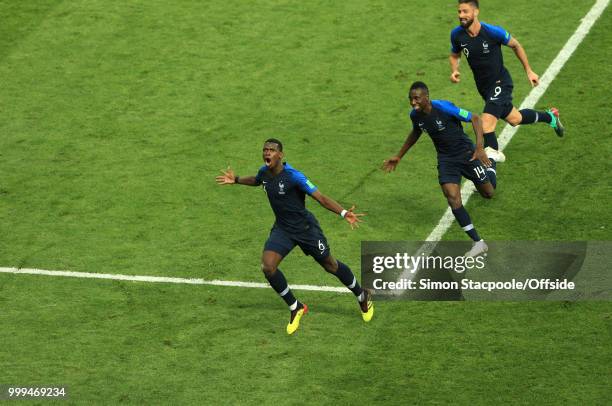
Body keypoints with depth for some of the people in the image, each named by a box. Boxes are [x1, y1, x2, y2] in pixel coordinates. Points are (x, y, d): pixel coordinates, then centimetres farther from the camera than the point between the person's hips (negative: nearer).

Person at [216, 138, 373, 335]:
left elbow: (320, 197, -26)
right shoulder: (264, 172, -4)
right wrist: (236, 180, 17)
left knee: (330, 266, 9)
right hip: (282, 229, 5)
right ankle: (296, 308, 6)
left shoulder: (293, 176, -25)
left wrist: (344, 213, -38)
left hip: (305, 228, -5)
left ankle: (363, 296, 36)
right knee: (268, 267, -15)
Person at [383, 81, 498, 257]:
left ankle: (491, 158, 44)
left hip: (466, 154, -4)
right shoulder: (415, 115, -7)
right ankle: (478, 243, -10)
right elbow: (415, 133, 17)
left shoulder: (444, 107, -26)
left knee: (488, 193, 10)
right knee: (452, 197, -17)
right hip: (446, 159, 4)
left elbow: (475, 118, -20)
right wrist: (398, 156, 21)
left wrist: (479, 147, -29)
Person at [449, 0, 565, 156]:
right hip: (483, 86, 5)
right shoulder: (457, 35, -12)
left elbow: (515, 45, -4)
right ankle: (550, 116, 47)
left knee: (486, 124, -23)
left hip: (500, 83, -5)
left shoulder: (493, 32, -23)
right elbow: (454, 55, 10)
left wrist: (528, 71, 3)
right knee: (514, 119, 22)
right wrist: (454, 71, -12)